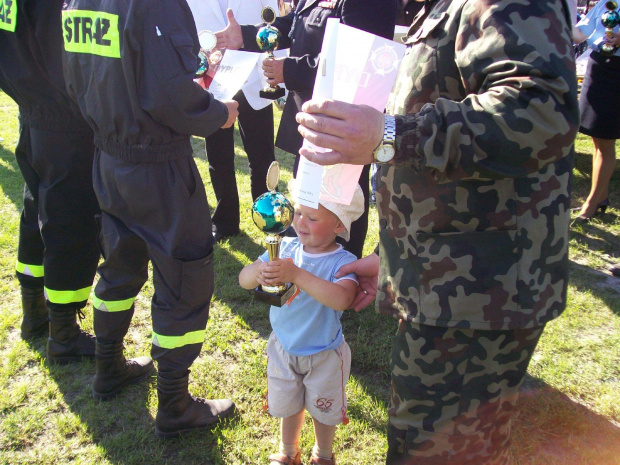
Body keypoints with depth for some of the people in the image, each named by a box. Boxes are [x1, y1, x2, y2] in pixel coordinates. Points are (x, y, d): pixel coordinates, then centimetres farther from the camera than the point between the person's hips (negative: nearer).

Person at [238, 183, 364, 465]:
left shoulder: (343, 262, -25)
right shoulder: (286, 248, -13)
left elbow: (341, 298, -45)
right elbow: (243, 280, -15)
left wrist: (296, 274, -49)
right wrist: (259, 271, -38)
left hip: (324, 355, -3)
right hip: (283, 348, 3)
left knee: (322, 410, 21)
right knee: (287, 407, 24)